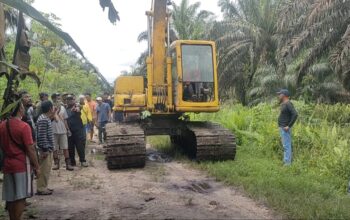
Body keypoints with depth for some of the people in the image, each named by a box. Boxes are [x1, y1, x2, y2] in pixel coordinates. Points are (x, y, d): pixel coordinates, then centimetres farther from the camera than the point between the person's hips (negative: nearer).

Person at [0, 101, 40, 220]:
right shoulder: (24, 126, -15)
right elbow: (30, 149, -14)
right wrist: (36, 167, -7)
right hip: (22, 166, -6)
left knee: (10, 197, 13)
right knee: (20, 197, 0)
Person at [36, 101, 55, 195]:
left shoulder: (46, 118, 11)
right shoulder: (43, 120, -20)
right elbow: (42, 136, -22)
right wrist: (45, 150, -21)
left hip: (48, 148, 10)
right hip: (46, 149, -10)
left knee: (46, 169, 16)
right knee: (44, 169, -3)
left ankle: (43, 187, 24)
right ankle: (41, 189, 5)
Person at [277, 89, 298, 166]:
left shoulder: (288, 104, -17)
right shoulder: (284, 104, 12)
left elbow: (295, 114, -27)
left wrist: (289, 126, -23)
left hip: (285, 128, -10)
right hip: (282, 128, 10)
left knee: (286, 146, -6)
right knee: (286, 145, 15)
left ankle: (287, 163, -3)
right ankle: (286, 161, 23)